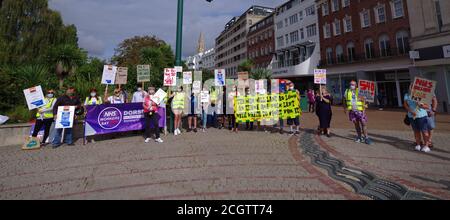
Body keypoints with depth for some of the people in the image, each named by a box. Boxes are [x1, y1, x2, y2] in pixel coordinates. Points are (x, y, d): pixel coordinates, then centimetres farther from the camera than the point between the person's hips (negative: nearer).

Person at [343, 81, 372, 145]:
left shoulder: (359, 91, -2)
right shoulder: (347, 91, 7)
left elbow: (363, 101, -3)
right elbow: (344, 100, 18)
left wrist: (364, 109, -11)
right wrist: (345, 108, 13)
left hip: (359, 110, -3)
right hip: (352, 111, 3)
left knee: (363, 123, -7)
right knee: (356, 124, 10)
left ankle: (366, 138, 0)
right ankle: (359, 137, 21)